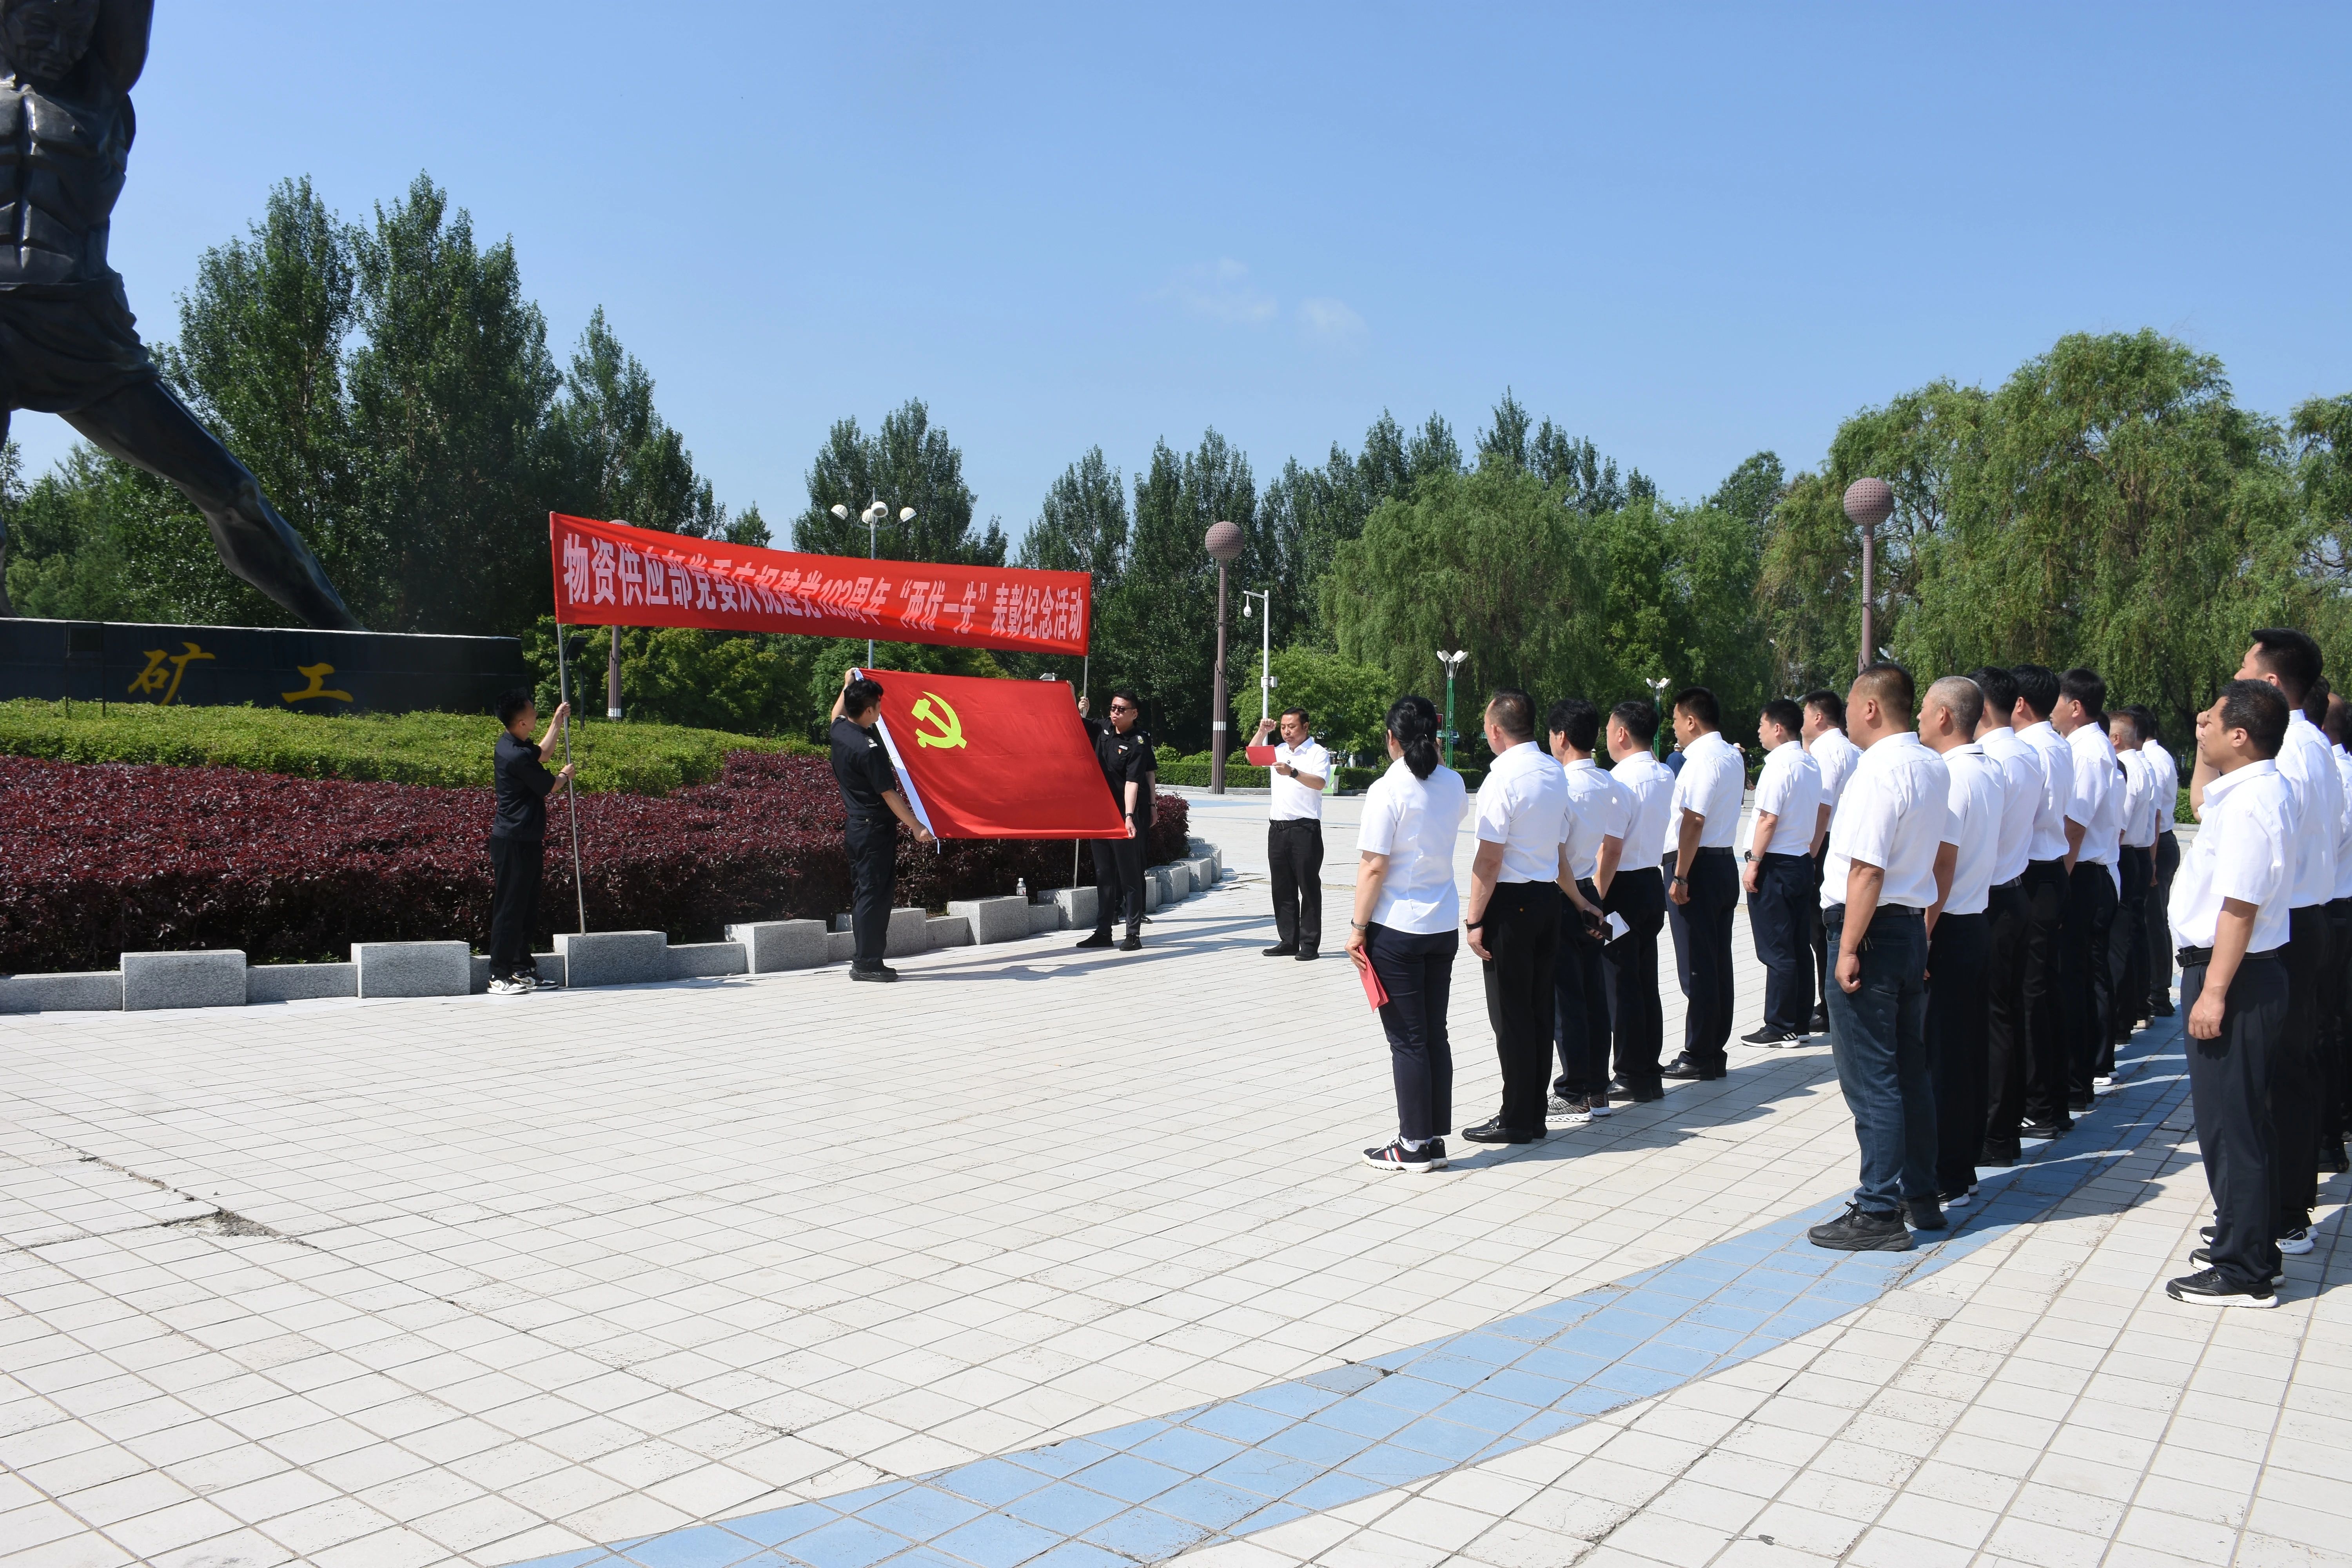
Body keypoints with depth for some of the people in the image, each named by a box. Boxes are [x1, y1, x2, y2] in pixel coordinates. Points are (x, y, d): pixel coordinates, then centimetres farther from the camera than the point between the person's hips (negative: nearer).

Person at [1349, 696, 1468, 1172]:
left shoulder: (1388, 790, -15)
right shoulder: (1453, 784, 4)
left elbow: (1374, 867, -16)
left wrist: (1357, 927, -8)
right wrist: (1432, 751, 27)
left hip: (1396, 929, -6)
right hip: (1443, 925, 6)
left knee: (1407, 1040, 1)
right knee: (1435, 1035, 12)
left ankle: (1415, 1146, 8)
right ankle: (1435, 1140, 18)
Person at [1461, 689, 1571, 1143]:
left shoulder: (1503, 778, -17)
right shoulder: (1555, 773, 9)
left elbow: (1490, 858, -19)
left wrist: (1475, 919, -15)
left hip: (1510, 901, -8)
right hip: (1548, 897, 8)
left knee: (1510, 1014, -1)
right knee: (1539, 1008, 13)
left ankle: (1517, 1119, 6)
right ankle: (1534, 1113, 21)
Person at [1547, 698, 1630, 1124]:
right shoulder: (1613, 787, 5)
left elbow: (1555, 857, -19)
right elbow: (1613, 850, 9)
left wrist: (1581, 904, -8)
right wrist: (1595, 899, 15)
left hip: (1563, 901, -7)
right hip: (1590, 897, 8)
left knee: (1564, 998, 0)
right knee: (1594, 994, 13)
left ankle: (1575, 1096, 6)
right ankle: (1598, 1091, 20)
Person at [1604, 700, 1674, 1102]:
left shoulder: (1620, 779, -18)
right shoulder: (1666, 776, 8)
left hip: (1623, 887, -8)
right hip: (1653, 883, 8)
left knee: (1621, 982, -1)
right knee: (1646, 981, 13)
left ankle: (1631, 1077, 5)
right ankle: (1650, 1073, 19)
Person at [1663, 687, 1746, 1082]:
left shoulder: (1702, 758, -16)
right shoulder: (1733, 756, 13)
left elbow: (1694, 820, -21)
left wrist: (1680, 876, -19)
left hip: (1700, 865, -10)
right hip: (1726, 862, 10)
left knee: (1698, 964, -3)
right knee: (1719, 961, 13)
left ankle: (1698, 1057, 3)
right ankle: (1714, 1051, 20)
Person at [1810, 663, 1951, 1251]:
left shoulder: (1879, 771, -18)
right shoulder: (1934, 768, 11)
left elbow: (1867, 869, -22)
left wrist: (1849, 949, -20)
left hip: (1873, 930, -9)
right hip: (1913, 926, 9)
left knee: (1870, 1079, -3)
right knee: (1909, 1071, 17)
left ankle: (1880, 1213, 2)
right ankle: (1921, 1197, 26)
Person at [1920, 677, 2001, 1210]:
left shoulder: (1948, 776, -18)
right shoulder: (1993, 772, 10)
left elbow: (1943, 865, -20)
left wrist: (1922, 938, -18)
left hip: (1947, 927, -9)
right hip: (1980, 921, 9)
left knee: (1939, 1057, -1)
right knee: (1970, 1050, 14)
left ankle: (1946, 1182, 6)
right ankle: (1964, 1169, 23)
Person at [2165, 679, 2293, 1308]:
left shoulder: (2250, 803, -21)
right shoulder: (2256, 790, 10)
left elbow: (2240, 907, -25)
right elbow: (2200, 806, 32)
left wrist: (2214, 992, -24)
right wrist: (2205, 757, 18)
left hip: (2235, 976, -11)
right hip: (2243, 973, 11)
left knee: (2229, 1123, -3)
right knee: (2241, 1120, 20)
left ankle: (2244, 1273, 5)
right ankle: (2247, 1242, 32)